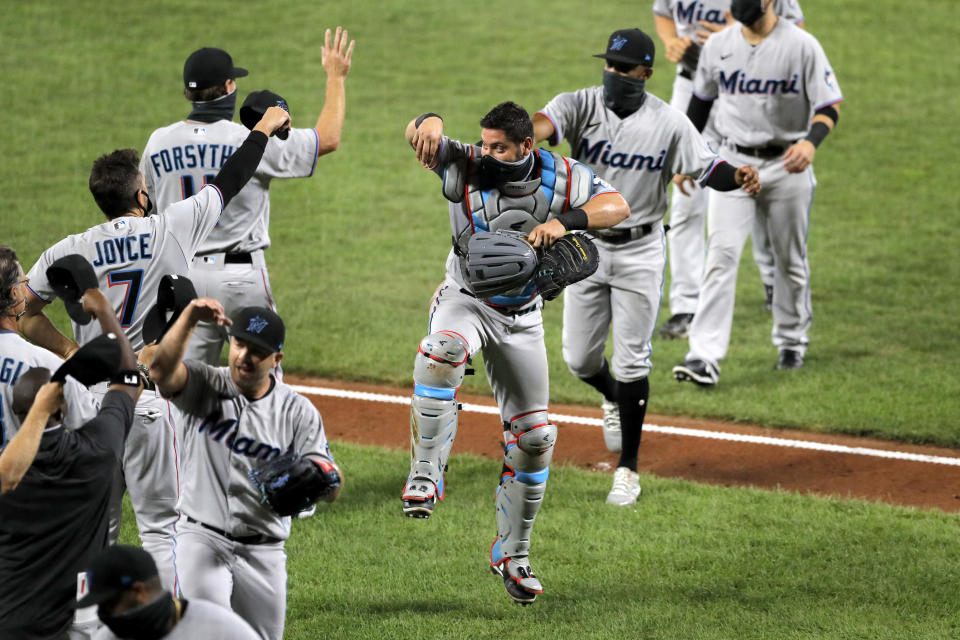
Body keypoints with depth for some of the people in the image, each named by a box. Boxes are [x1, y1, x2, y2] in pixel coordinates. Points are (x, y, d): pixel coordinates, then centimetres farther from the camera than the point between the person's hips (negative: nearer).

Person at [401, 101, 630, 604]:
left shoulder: (561, 177, -11)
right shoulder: (466, 165, -17)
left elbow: (617, 205, -19)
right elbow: (422, 138, -31)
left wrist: (564, 222, -37)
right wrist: (429, 123, -56)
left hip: (521, 317, 3)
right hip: (465, 301, -3)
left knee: (533, 436, 5)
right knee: (442, 353, -40)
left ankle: (512, 553, 22)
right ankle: (425, 476, -37)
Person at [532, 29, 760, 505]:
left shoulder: (669, 123, -8)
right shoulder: (579, 106, -10)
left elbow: (708, 169, -7)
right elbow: (544, 124, -30)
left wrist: (738, 178, -32)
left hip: (640, 253, -2)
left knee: (631, 363, -1)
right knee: (579, 358, 8)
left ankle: (628, 469, 10)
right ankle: (614, 399, 44)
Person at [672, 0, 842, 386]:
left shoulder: (802, 46, -9)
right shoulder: (718, 45, 3)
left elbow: (828, 108, -10)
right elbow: (701, 101, 17)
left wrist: (811, 141, -30)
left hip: (786, 166, -2)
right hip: (733, 165, 2)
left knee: (790, 260, 11)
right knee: (722, 254, -11)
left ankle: (792, 341, 34)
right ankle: (705, 357, -18)